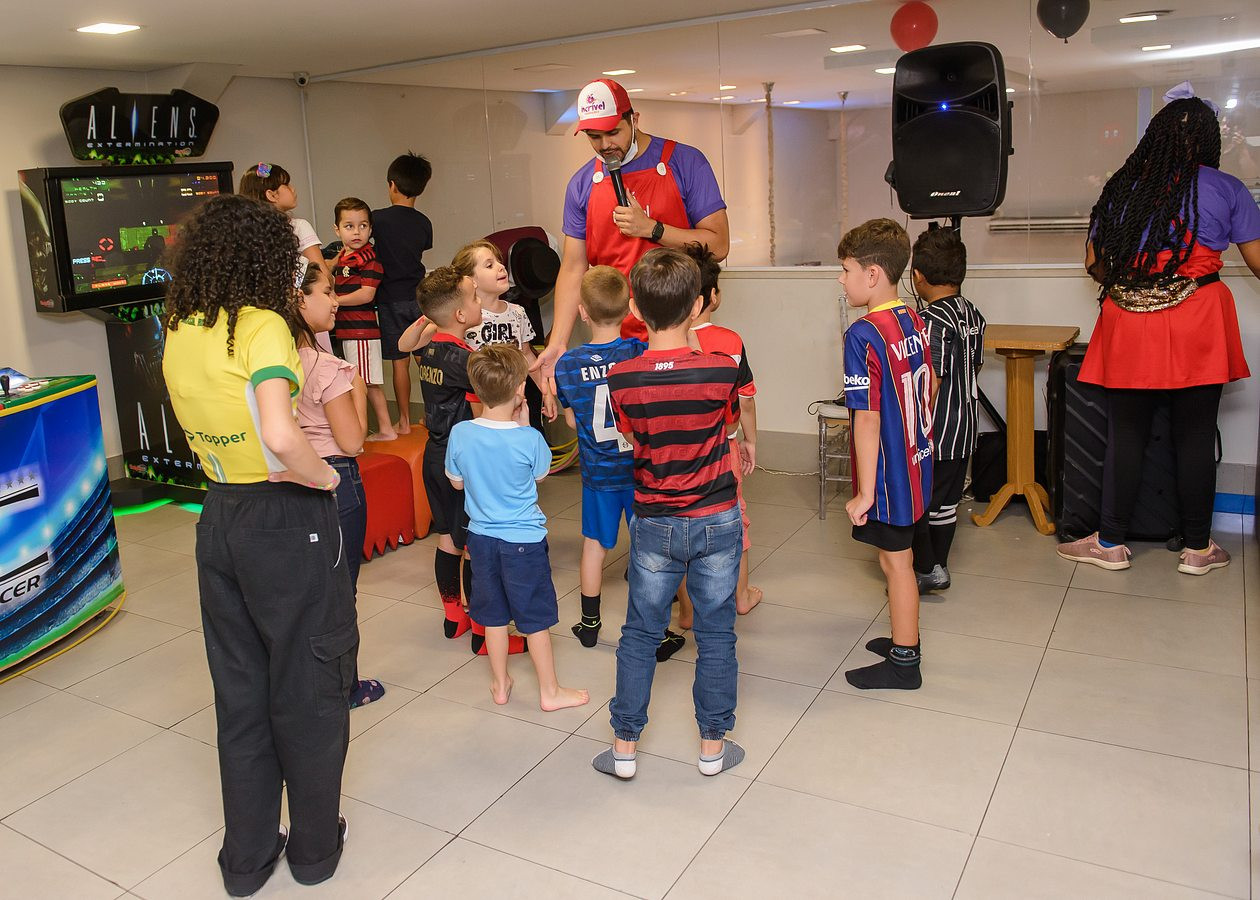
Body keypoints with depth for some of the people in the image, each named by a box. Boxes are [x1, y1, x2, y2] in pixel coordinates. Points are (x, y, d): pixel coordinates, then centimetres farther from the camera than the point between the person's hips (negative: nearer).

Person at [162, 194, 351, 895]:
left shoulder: (177, 333, 4)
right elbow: (281, 436, -31)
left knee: (240, 692, 18)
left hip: (220, 517, 7)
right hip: (288, 522, -6)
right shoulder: (262, 325, -18)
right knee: (308, 691, 12)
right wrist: (326, 477, -15)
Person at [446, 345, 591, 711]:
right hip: (524, 540, -4)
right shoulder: (528, 439, -21)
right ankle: (550, 692, 23)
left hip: (481, 537, 4)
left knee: (493, 616, 18)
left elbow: (456, 482, 5)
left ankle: (500, 685, 33)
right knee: (535, 619, 10)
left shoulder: (459, 434, -12)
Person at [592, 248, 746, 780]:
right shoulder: (722, 371, -14)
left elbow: (634, 442, 3)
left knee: (640, 635, 14)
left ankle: (624, 747, 23)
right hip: (717, 521, 0)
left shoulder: (621, 380, -12)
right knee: (715, 635, 13)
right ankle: (713, 746, 25)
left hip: (654, 525, 1)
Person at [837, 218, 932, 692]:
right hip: (916, 463, 8)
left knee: (896, 561, 5)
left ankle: (904, 663, 19)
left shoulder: (863, 335, -23)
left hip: (887, 474, -8)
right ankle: (904, 639, 37)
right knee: (899, 555, 21)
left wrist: (865, 491, -19)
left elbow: (868, 420, -23)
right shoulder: (914, 321, 2)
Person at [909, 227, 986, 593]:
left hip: (933, 434, -9)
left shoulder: (932, 322, -20)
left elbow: (930, 386, -22)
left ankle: (926, 570, 11)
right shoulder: (974, 315, 5)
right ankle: (939, 565, 28)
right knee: (945, 500, 17)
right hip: (964, 429, 9)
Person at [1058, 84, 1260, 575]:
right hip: (1196, 324, -2)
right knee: (1195, 436, 6)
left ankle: (1110, 542, 13)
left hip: (1128, 325, 2)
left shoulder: (1120, 187, 10)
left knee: (1125, 433, 8)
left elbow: (1094, 264, 11)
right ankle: (1198, 548, 17)